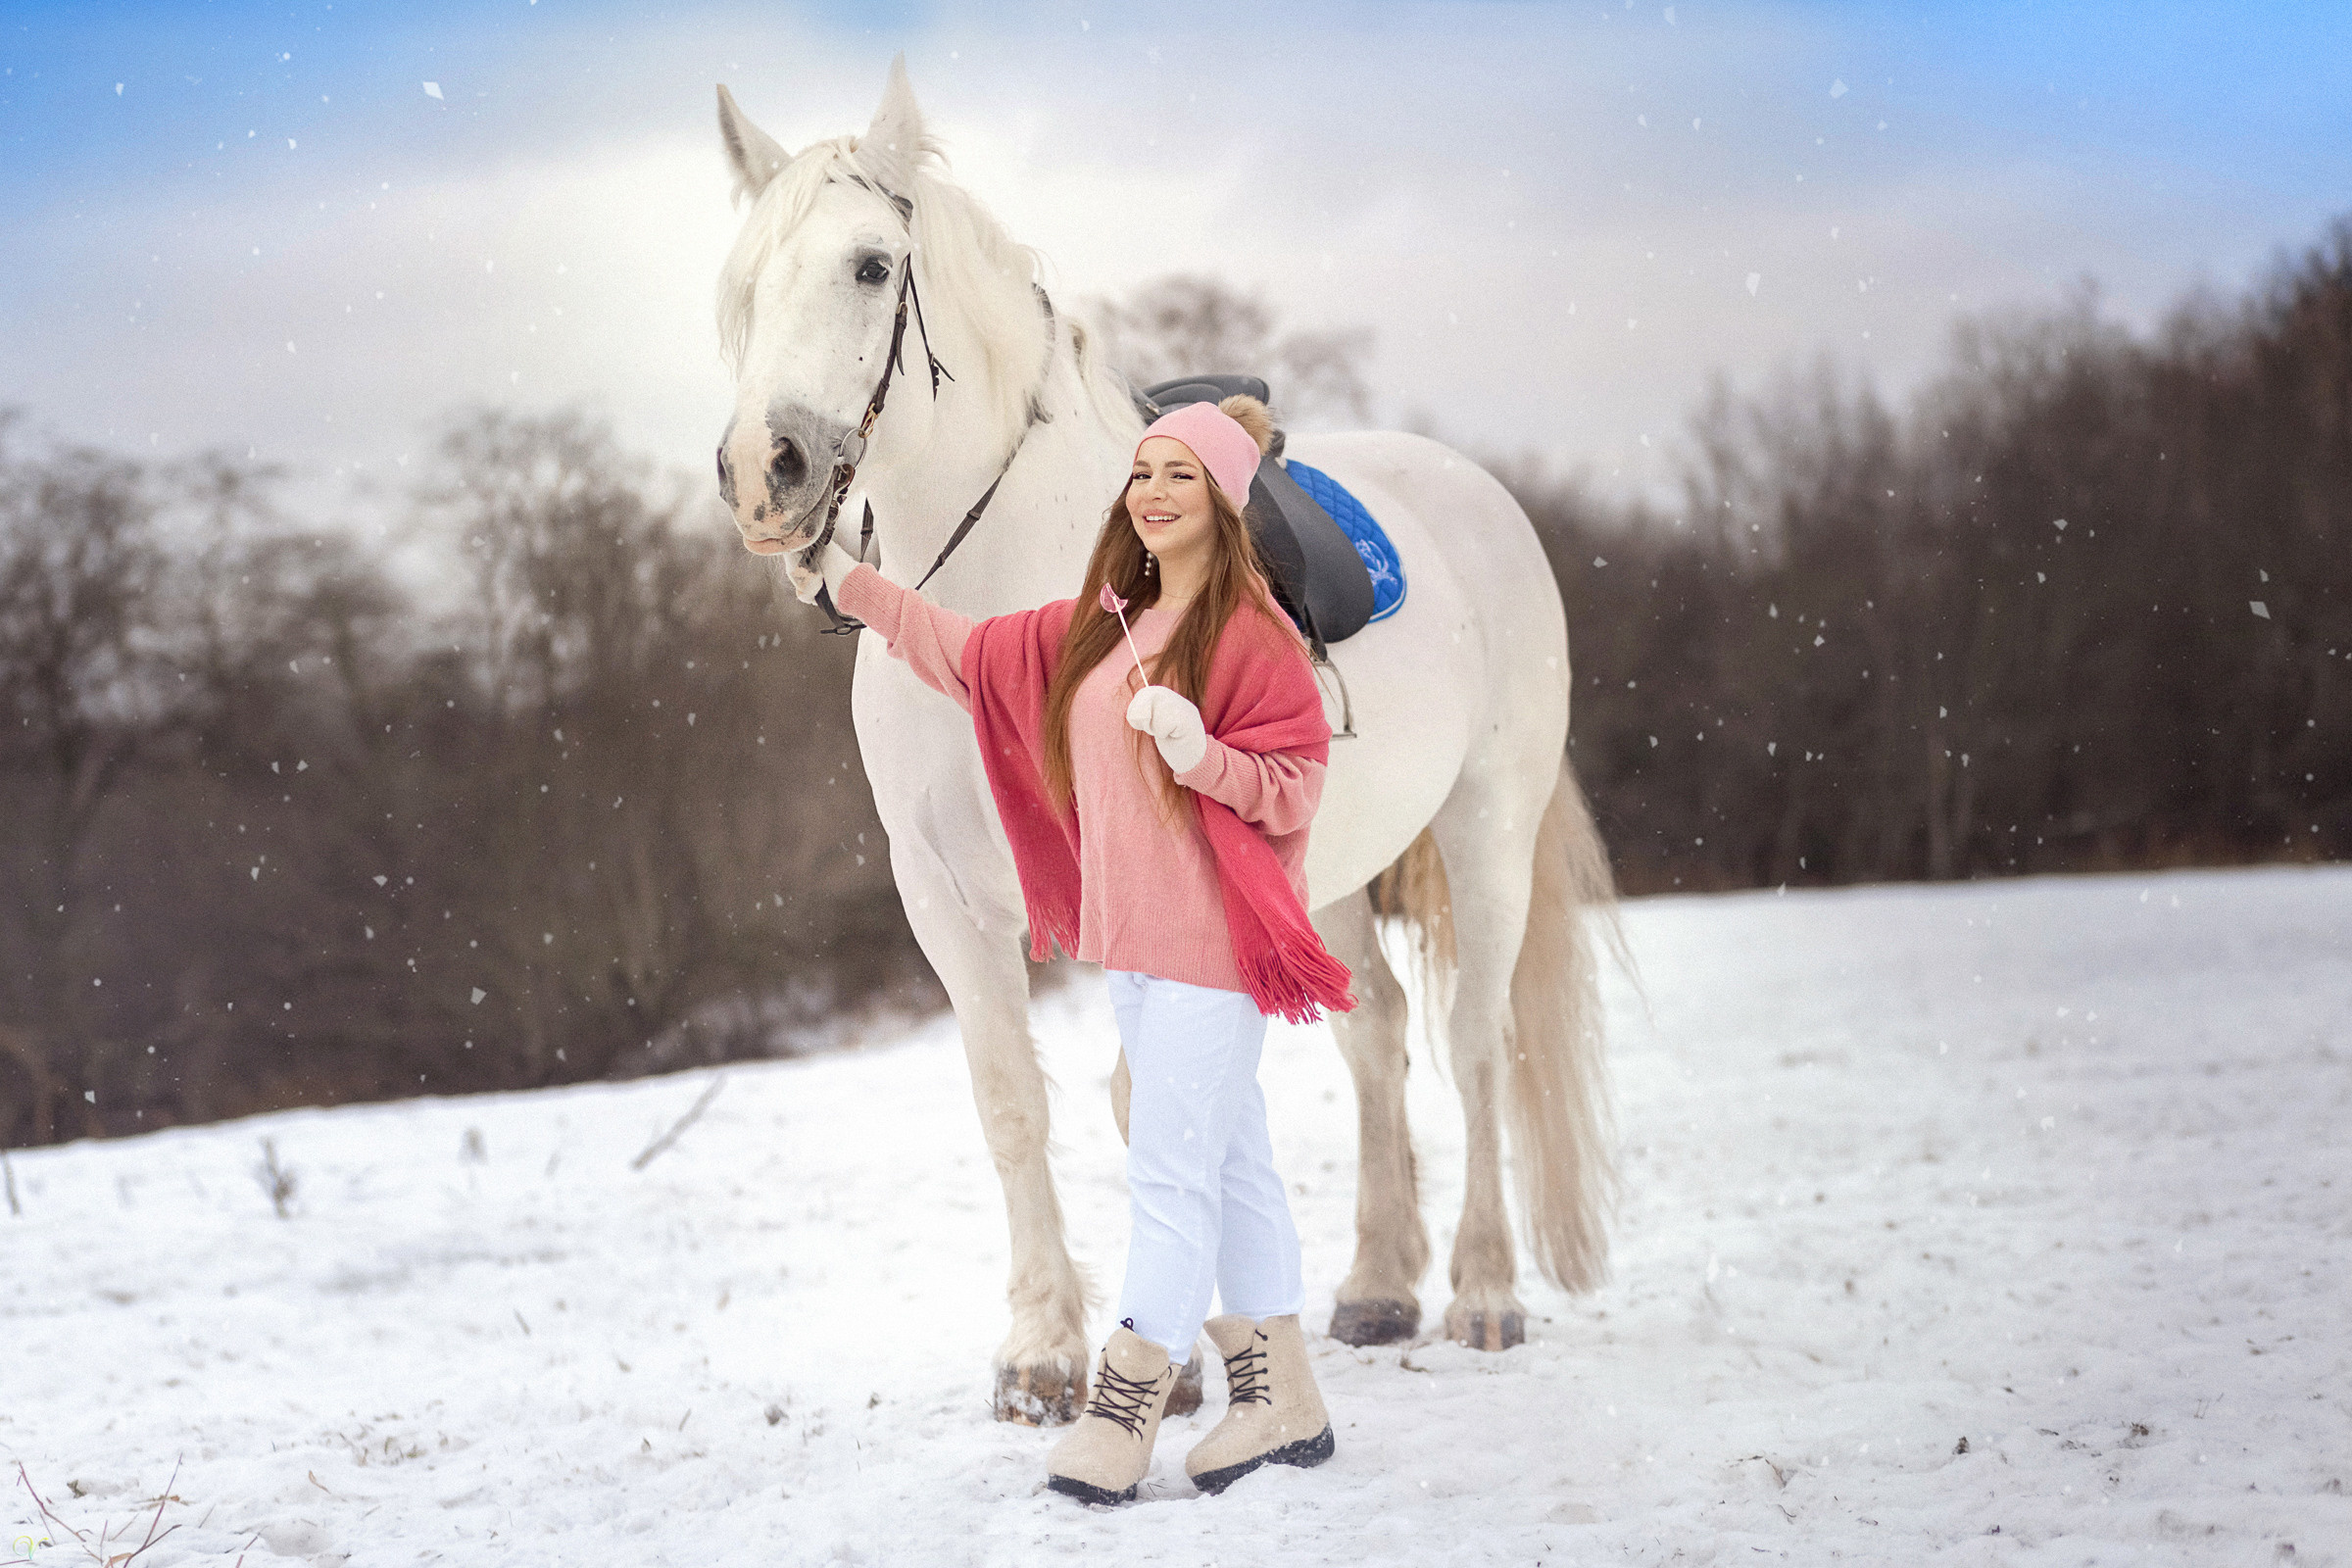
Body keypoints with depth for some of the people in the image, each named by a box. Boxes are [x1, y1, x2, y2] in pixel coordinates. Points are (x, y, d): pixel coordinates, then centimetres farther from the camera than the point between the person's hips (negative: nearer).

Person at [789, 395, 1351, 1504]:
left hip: (1210, 938, -9)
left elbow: (1296, 785, -14)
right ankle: (1282, 1400, 22)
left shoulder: (1251, 632, -11)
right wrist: (852, 587, 21)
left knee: (1171, 1170, -7)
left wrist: (1202, 755, -29)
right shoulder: (1101, 625, 12)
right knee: (1229, 1160, 14)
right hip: (1132, 938, 9)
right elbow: (975, 657, 20)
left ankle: (1124, 1410, -2)